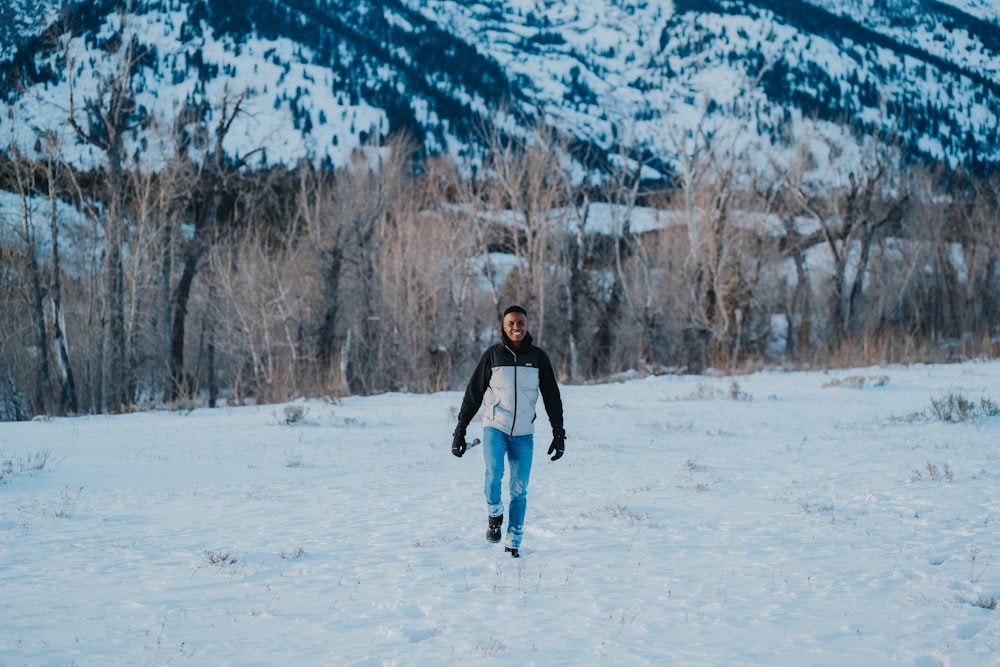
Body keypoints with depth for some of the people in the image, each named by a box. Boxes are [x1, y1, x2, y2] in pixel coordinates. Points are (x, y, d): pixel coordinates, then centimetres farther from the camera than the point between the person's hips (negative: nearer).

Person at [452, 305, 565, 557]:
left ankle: (513, 541, 12)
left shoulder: (538, 357, 3)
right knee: (493, 475, -23)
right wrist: (459, 431, 2)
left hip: (524, 433, 2)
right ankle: (494, 515, 4)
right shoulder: (493, 355, -1)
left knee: (519, 490, 2)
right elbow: (473, 394, 4)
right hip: (494, 427, -2)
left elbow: (552, 398, 10)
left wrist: (559, 434, 6)